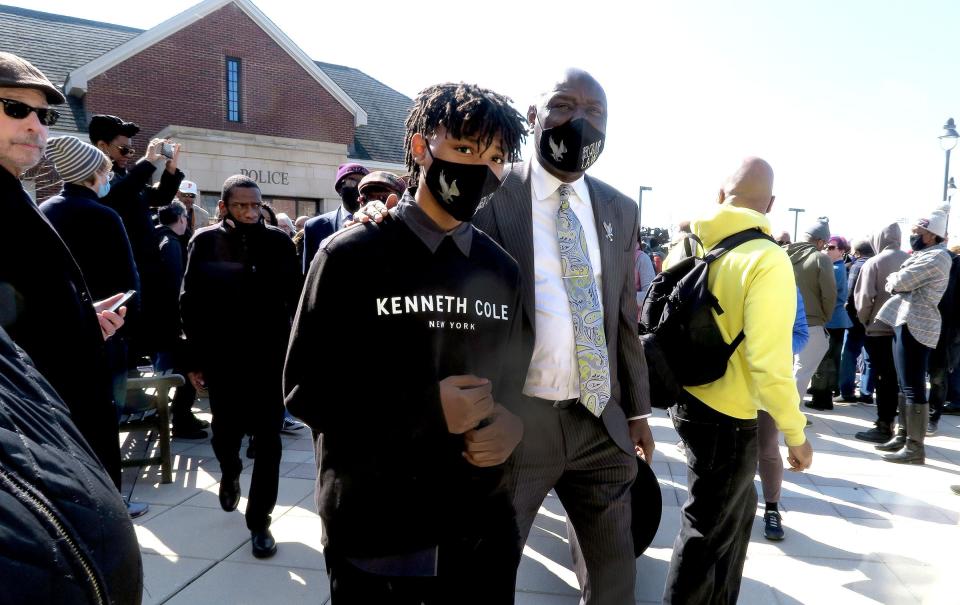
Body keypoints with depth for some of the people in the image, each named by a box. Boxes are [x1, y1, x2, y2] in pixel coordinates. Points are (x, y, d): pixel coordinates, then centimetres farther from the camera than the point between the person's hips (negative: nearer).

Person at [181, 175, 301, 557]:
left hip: (270, 358, 0)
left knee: (268, 443, 3)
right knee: (225, 433, 15)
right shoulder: (205, 242, -1)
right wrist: (194, 360, -2)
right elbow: (191, 303, 0)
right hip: (222, 359, 1)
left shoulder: (278, 241, -1)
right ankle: (230, 474, 49)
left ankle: (259, 520, 18)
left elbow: (293, 297, 0)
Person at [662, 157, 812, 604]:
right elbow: (768, 361, -23)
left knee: (736, 507, 27)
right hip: (726, 416, -7)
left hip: (688, 399, 7)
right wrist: (795, 433, -11)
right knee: (707, 531, 11)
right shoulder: (767, 259, -20)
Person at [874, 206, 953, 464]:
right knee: (906, 386, 15)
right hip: (907, 323, 10)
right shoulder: (926, 254, 19)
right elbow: (897, 283, 17)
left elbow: (899, 282, -18)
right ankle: (903, 436, 23)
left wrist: (893, 278, 2)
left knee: (913, 387, -8)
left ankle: (915, 448, -4)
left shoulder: (936, 257, -14)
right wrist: (897, 279, -3)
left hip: (915, 326, -10)